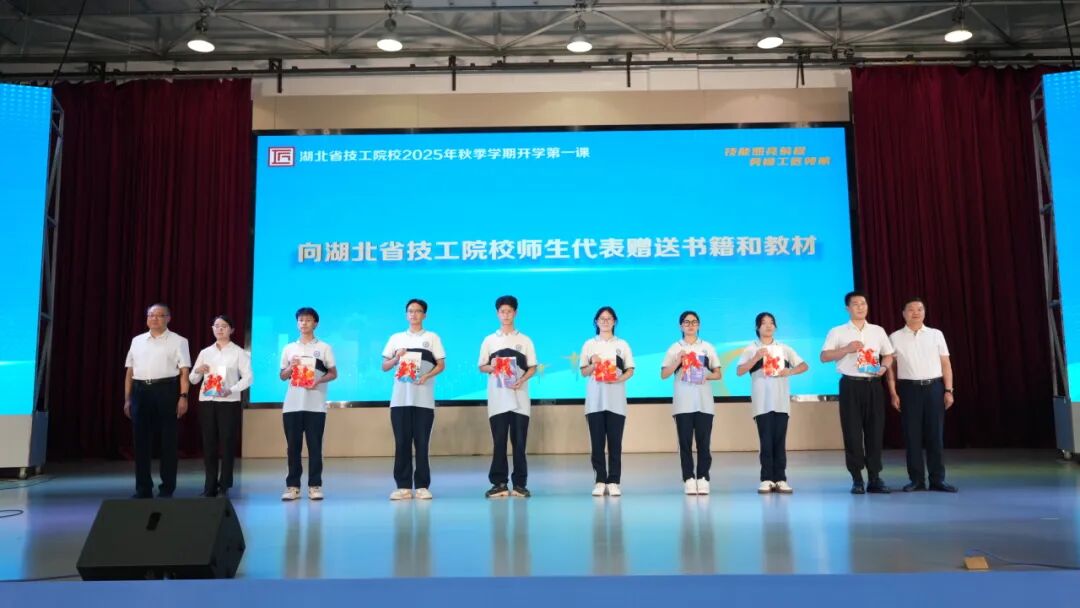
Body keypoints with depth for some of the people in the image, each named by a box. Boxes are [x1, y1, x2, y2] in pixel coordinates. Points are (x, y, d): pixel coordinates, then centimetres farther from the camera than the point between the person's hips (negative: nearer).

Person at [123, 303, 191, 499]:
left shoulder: (178, 341, 3)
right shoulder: (137, 341, 16)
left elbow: (184, 372, -3)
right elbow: (129, 372, 16)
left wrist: (183, 397, -13)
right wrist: (127, 399, 10)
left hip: (166, 391, -4)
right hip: (140, 392, 4)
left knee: (167, 441, 0)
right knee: (141, 441, 5)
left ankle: (167, 488, 9)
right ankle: (143, 488, 13)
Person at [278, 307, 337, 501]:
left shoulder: (324, 347, 6)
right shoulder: (289, 348, 13)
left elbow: (333, 373, 4)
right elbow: (282, 376, 15)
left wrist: (319, 381, -14)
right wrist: (291, 368, -6)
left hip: (315, 406, -2)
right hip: (292, 405, 3)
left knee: (315, 446, -1)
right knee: (293, 447, 3)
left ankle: (315, 486, 4)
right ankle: (292, 486, 9)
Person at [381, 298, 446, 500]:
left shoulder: (432, 337, 8)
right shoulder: (396, 338, 13)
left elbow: (441, 365, 4)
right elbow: (384, 366, 12)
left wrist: (427, 376, -13)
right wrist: (396, 358, -8)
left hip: (423, 399, -2)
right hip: (400, 399, 2)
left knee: (422, 442, -2)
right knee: (401, 442, 0)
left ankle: (422, 486, 4)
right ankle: (403, 486, 4)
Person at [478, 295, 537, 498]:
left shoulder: (525, 340, 7)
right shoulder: (489, 340, 8)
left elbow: (533, 367, 6)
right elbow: (481, 367, 9)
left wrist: (522, 380, -13)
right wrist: (491, 367, -13)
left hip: (519, 400, 0)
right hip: (497, 400, 0)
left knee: (519, 443, 1)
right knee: (499, 443, 1)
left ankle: (520, 484, 7)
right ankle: (499, 484, 6)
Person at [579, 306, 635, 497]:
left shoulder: (622, 344, 8)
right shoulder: (589, 344, 8)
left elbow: (630, 370, 6)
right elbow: (583, 372, 7)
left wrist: (619, 379, -13)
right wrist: (593, 364, -13)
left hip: (616, 400, 0)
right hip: (595, 399, 0)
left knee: (615, 442, -1)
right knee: (597, 442, 0)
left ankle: (613, 482, 2)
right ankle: (600, 481, 4)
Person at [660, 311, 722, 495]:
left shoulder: (707, 347, 10)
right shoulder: (675, 348, 6)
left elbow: (718, 374, 10)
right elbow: (663, 375, 1)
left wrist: (706, 376, -10)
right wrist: (678, 362, -13)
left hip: (704, 403, 1)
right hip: (683, 403, -1)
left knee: (703, 442, -1)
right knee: (685, 442, -1)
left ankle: (702, 478, 4)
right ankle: (689, 480, 2)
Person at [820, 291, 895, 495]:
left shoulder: (878, 331, 13)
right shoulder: (837, 332, 3)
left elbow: (889, 354, 18)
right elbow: (824, 357, -4)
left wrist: (883, 367, -3)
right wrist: (847, 349, -15)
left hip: (873, 384, 3)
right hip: (851, 385, -3)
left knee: (875, 430, 2)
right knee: (852, 431, -2)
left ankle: (875, 478, 8)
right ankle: (857, 479, 5)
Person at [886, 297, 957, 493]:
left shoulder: (936, 335, 8)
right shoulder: (895, 337, 6)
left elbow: (945, 364, 6)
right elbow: (890, 367, 5)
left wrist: (948, 390, -1)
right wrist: (893, 393, -2)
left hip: (934, 387, 1)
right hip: (909, 388, -1)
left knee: (935, 434, 2)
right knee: (912, 435, 2)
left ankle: (937, 480, 10)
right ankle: (916, 480, 10)